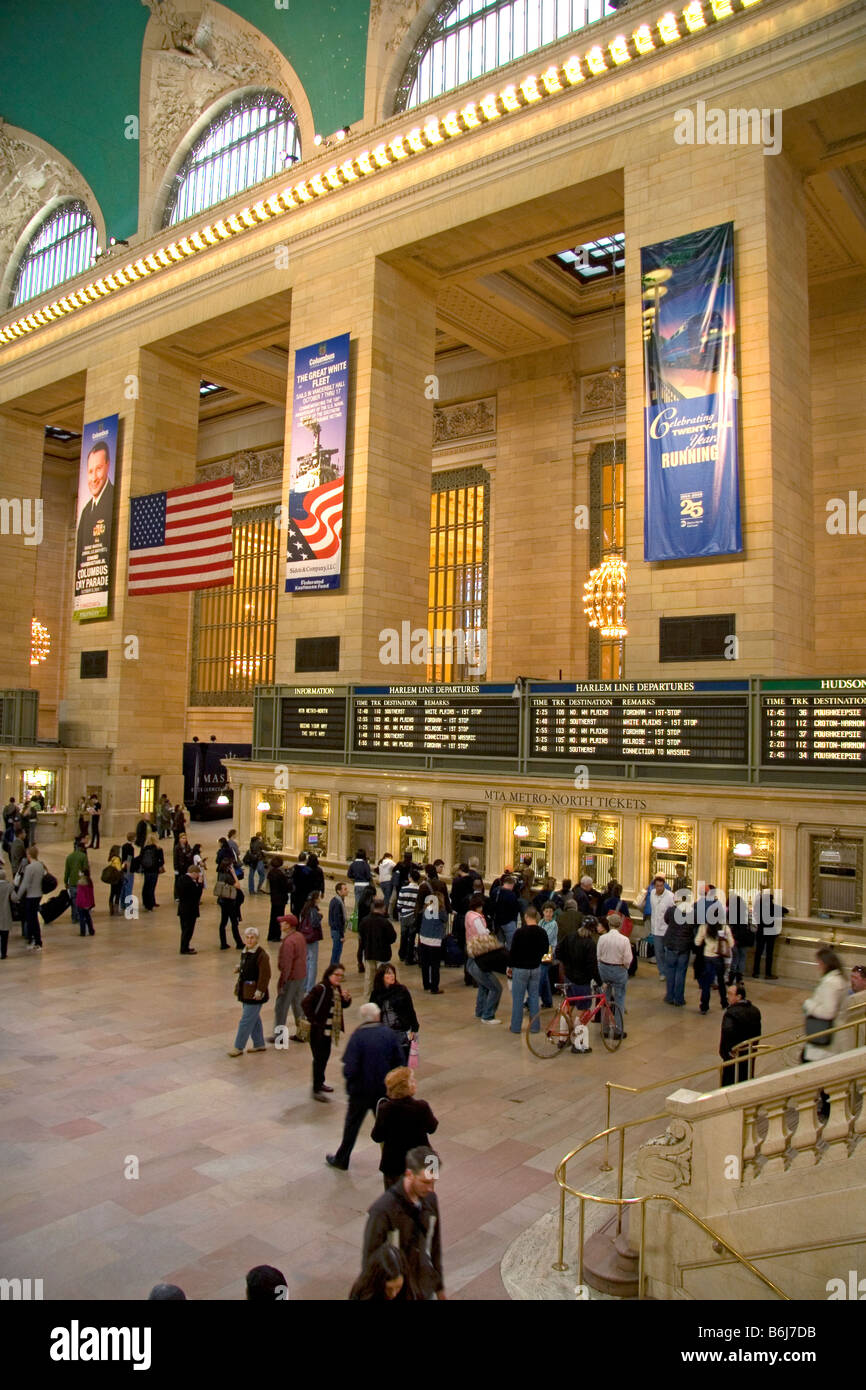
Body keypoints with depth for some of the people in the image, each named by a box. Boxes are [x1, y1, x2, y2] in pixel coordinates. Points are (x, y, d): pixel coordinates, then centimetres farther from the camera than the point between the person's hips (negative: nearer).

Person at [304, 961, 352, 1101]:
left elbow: (343, 1006, 16)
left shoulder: (338, 989, 6)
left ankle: (320, 1083, 36)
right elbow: (305, 1003, -26)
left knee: (325, 1057, 20)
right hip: (318, 1030, -9)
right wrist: (312, 1020, -22)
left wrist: (347, 998, -5)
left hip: (329, 1030, 9)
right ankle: (316, 1090, 5)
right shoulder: (321, 988, -21)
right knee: (319, 1059, -3)